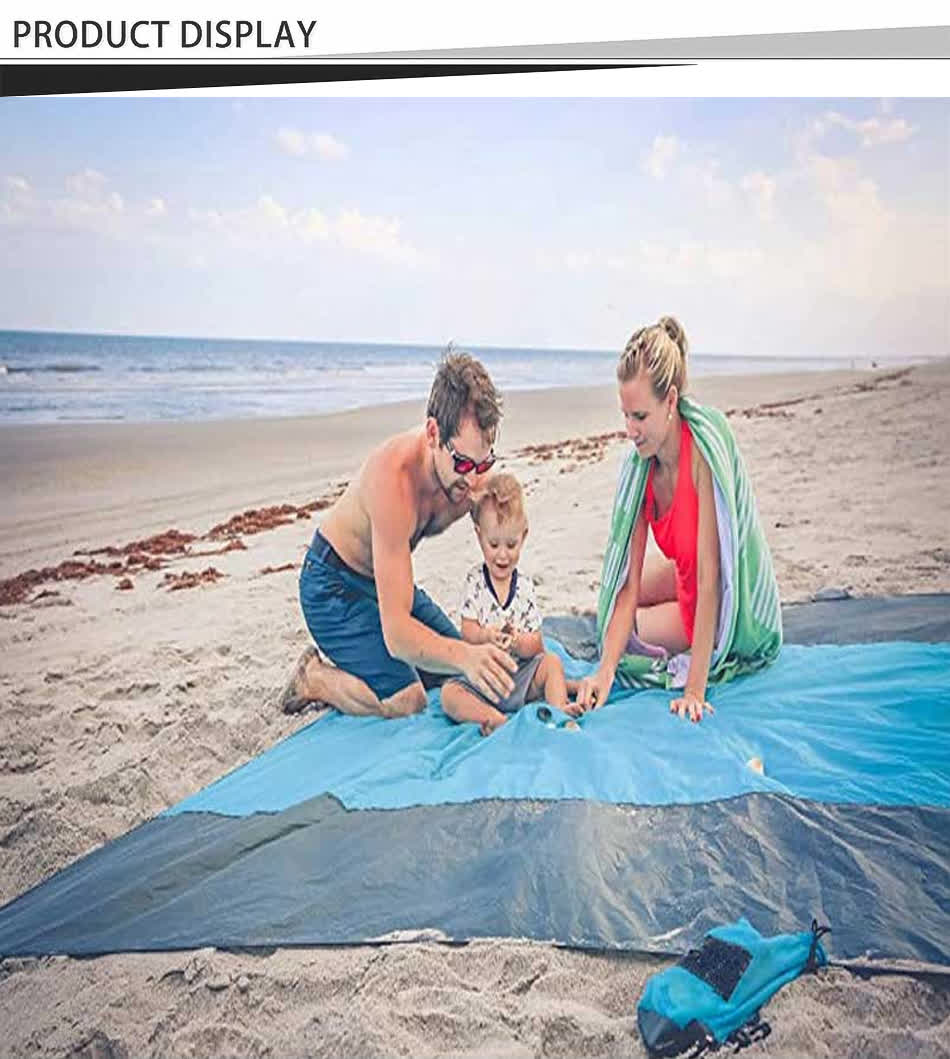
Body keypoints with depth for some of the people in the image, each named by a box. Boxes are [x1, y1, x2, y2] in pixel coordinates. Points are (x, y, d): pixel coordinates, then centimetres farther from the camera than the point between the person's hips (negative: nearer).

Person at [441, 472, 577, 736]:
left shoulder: (525, 585, 2)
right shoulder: (474, 581, -2)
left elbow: (536, 644, 0)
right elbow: (468, 632, -7)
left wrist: (518, 643, -23)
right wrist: (488, 636, -29)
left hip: (520, 674, 2)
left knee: (552, 662, -18)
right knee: (449, 694, -25)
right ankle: (495, 719, -41)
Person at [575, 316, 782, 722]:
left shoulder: (704, 451, -33)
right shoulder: (640, 465, -14)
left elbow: (709, 577, -34)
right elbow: (629, 585, -15)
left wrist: (694, 690, -33)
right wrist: (605, 671, -26)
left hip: (736, 620, -7)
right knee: (608, 604, 22)